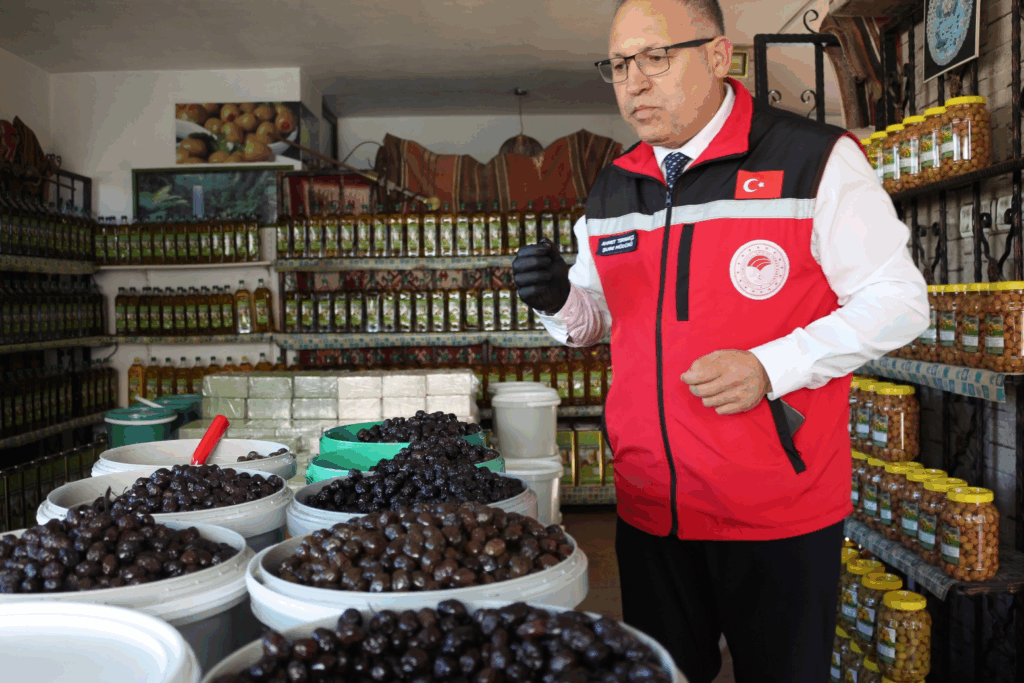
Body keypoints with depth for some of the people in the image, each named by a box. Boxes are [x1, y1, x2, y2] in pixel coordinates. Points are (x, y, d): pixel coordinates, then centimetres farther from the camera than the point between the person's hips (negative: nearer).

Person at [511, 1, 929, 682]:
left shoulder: (816, 159, -8)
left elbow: (899, 300, -7)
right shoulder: (611, 189, 8)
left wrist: (771, 367, -20)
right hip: (650, 504, 5)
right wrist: (560, 300, -7)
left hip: (780, 507, -4)